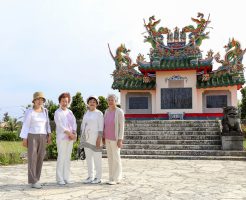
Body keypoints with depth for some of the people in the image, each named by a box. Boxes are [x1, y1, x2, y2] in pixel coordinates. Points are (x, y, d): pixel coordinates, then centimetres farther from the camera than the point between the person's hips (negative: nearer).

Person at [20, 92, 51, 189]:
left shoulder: (44, 111, 8)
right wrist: (24, 139, -11)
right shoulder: (29, 112, -7)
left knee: (40, 158, 4)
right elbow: (25, 126, -7)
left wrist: (49, 135, 8)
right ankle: (33, 182, -3)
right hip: (32, 137, -5)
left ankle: (35, 180, 13)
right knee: (32, 159, -8)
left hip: (42, 137, 5)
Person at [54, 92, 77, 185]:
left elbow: (74, 123, 8)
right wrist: (70, 134, -15)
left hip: (70, 138, 5)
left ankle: (66, 178, 13)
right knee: (61, 158, -5)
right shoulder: (57, 113, -2)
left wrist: (74, 134, -9)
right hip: (61, 138, -5)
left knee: (68, 158, 7)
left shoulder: (70, 112, 15)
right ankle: (60, 179, 1)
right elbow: (60, 125, -11)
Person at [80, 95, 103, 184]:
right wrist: (82, 138, 10)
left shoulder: (99, 113, -7)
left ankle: (98, 178, 6)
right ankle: (90, 177, 15)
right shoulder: (86, 114, 13)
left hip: (95, 138, -7)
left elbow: (101, 127, -12)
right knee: (88, 158, 8)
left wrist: (99, 139, -19)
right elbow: (83, 126, 15)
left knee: (97, 158, -2)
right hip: (87, 138, 7)